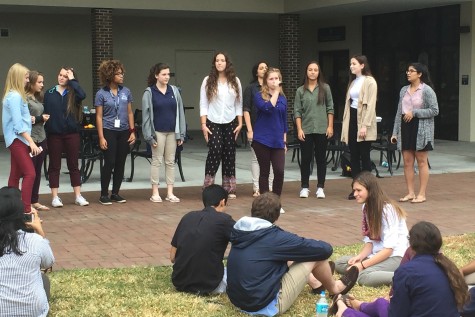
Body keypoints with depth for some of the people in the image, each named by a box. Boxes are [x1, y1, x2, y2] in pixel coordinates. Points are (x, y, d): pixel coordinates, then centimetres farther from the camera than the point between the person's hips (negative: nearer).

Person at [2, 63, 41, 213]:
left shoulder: (14, 95, 15)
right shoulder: (15, 96, -15)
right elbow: (18, 124, -20)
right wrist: (31, 142, -20)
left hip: (16, 140, 10)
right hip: (18, 140, -10)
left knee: (15, 175, 11)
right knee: (30, 174, -14)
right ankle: (26, 210, -16)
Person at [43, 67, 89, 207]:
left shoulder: (73, 93, 1)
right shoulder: (49, 93, 3)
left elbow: (82, 95, -22)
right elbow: (45, 112, 3)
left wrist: (72, 80, -14)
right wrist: (46, 130, -4)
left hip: (72, 133, 0)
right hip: (54, 134, 0)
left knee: (73, 165, 7)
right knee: (54, 166, 6)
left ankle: (78, 196, 15)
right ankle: (55, 197, 12)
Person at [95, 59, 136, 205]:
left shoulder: (126, 92, 6)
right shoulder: (101, 94, -4)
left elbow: (130, 113, 11)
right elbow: (99, 116, -4)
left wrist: (132, 131, 4)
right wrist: (101, 137, -9)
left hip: (124, 132, 4)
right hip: (109, 131, -4)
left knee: (120, 163, 6)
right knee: (109, 163, -5)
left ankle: (115, 193, 17)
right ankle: (104, 194, 6)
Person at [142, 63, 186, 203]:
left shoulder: (174, 91, 5)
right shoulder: (149, 93, -3)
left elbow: (180, 112, 7)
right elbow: (146, 115, -3)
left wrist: (181, 134, 3)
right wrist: (149, 136, -8)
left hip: (172, 132, 3)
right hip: (158, 132, -3)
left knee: (170, 161, 7)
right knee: (157, 161, 3)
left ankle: (170, 193, 12)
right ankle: (155, 193, 9)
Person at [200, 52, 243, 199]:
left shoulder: (235, 81, 6)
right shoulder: (208, 81, 1)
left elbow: (239, 104, 9)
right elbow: (203, 104, -1)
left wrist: (240, 123, 4)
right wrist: (203, 124, -7)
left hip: (230, 123, 2)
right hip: (213, 123, -2)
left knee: (229, 154, 4)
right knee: (214, 152, -12)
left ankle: (229, 189, 11)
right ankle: (208, 187, -1)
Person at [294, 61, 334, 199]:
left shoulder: (325, 88, 3)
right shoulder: (300, 91, 4)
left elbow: (330, 109, 4)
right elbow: (297, 111, 2)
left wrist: (330, 126, -2)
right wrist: (299, 129, -5)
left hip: (321, 129, 0)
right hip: (306, 130, 0)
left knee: (321, 159, 5)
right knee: (306, 159, 4)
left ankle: (320, 188, 12)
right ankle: (304, 187, 12)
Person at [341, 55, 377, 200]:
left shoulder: (369, 81, -6)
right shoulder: (353, 82, 17)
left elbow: (371, 105, -14)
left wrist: (365, 125, -20)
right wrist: (346, 124, 10)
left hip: (363, 120, -7)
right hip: (352, 119, 7)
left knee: (364, 156, -3)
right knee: (354, 156, 6)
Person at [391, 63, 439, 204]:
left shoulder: (427, 90, -6)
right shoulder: (404, 90, 11)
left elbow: (434, 110, -11)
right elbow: (399, 112, 12)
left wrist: (414, 112, -16)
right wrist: (395, 132, 8)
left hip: (421, 129, -6)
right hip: (405, 127, 6)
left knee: (422, 161, 0)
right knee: (407, 162, 6)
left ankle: (422, 194, 5)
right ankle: (410, 193, 14)